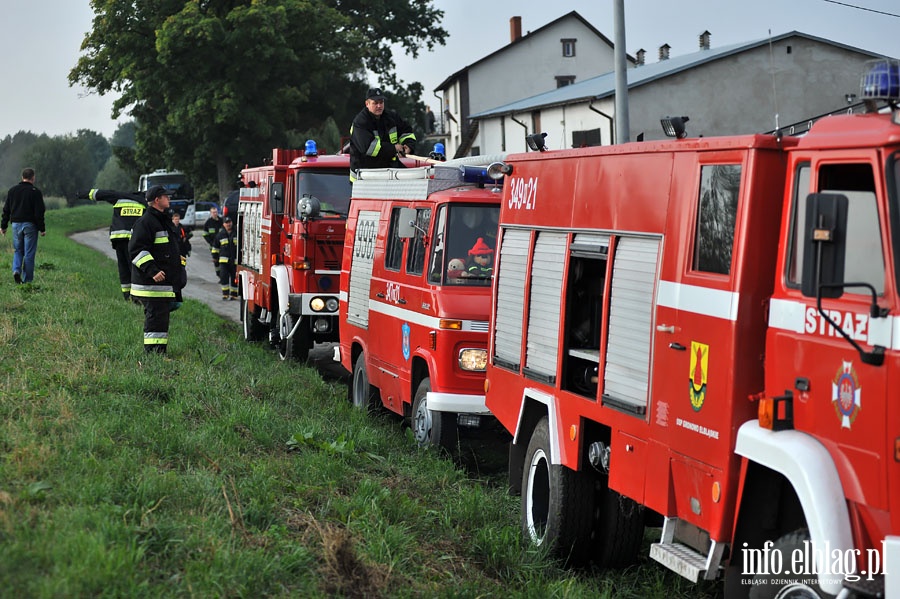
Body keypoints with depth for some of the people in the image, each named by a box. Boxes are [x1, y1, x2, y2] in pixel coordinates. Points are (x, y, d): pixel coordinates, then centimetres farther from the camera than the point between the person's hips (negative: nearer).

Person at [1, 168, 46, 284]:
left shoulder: (12, 190, 8)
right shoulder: (35, 192, -6)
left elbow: (6, 210, 9)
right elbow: (39, 212, -9)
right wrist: (42, 229, -5)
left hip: (16, 224, 4)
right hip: (30, 225, -4)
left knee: (18, 250, 16)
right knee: (29, 253, 1)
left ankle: (16, 270, -9)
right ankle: (27, 280, 3)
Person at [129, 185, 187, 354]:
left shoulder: (164, 220, 20)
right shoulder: (145, 222, -13)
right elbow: (136, 250, -20)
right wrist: (152, 271, -26)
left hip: (166, 282, 10)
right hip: (152, 284, -10)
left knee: (162, 317, 13)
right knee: (155, 319, -10)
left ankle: (161, 353, 19)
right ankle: (152, 352, -8)